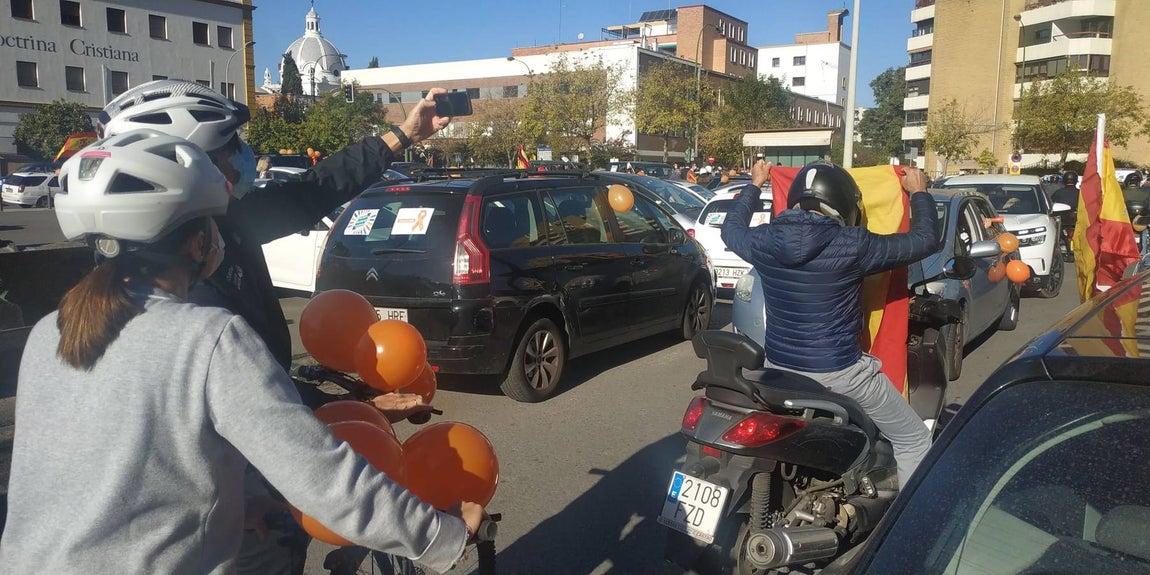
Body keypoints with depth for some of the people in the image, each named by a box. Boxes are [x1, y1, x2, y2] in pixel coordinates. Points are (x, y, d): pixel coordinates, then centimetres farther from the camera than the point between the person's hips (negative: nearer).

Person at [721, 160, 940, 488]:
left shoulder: (764, 241, -7)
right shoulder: (853, 246, -17)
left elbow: (731, 229, 17)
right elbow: (925, 240, -4)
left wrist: (754, 186, 31)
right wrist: (919, 193, 15)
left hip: (777, 367, 4)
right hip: (839, 373, -4)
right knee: (914, 439, 14)